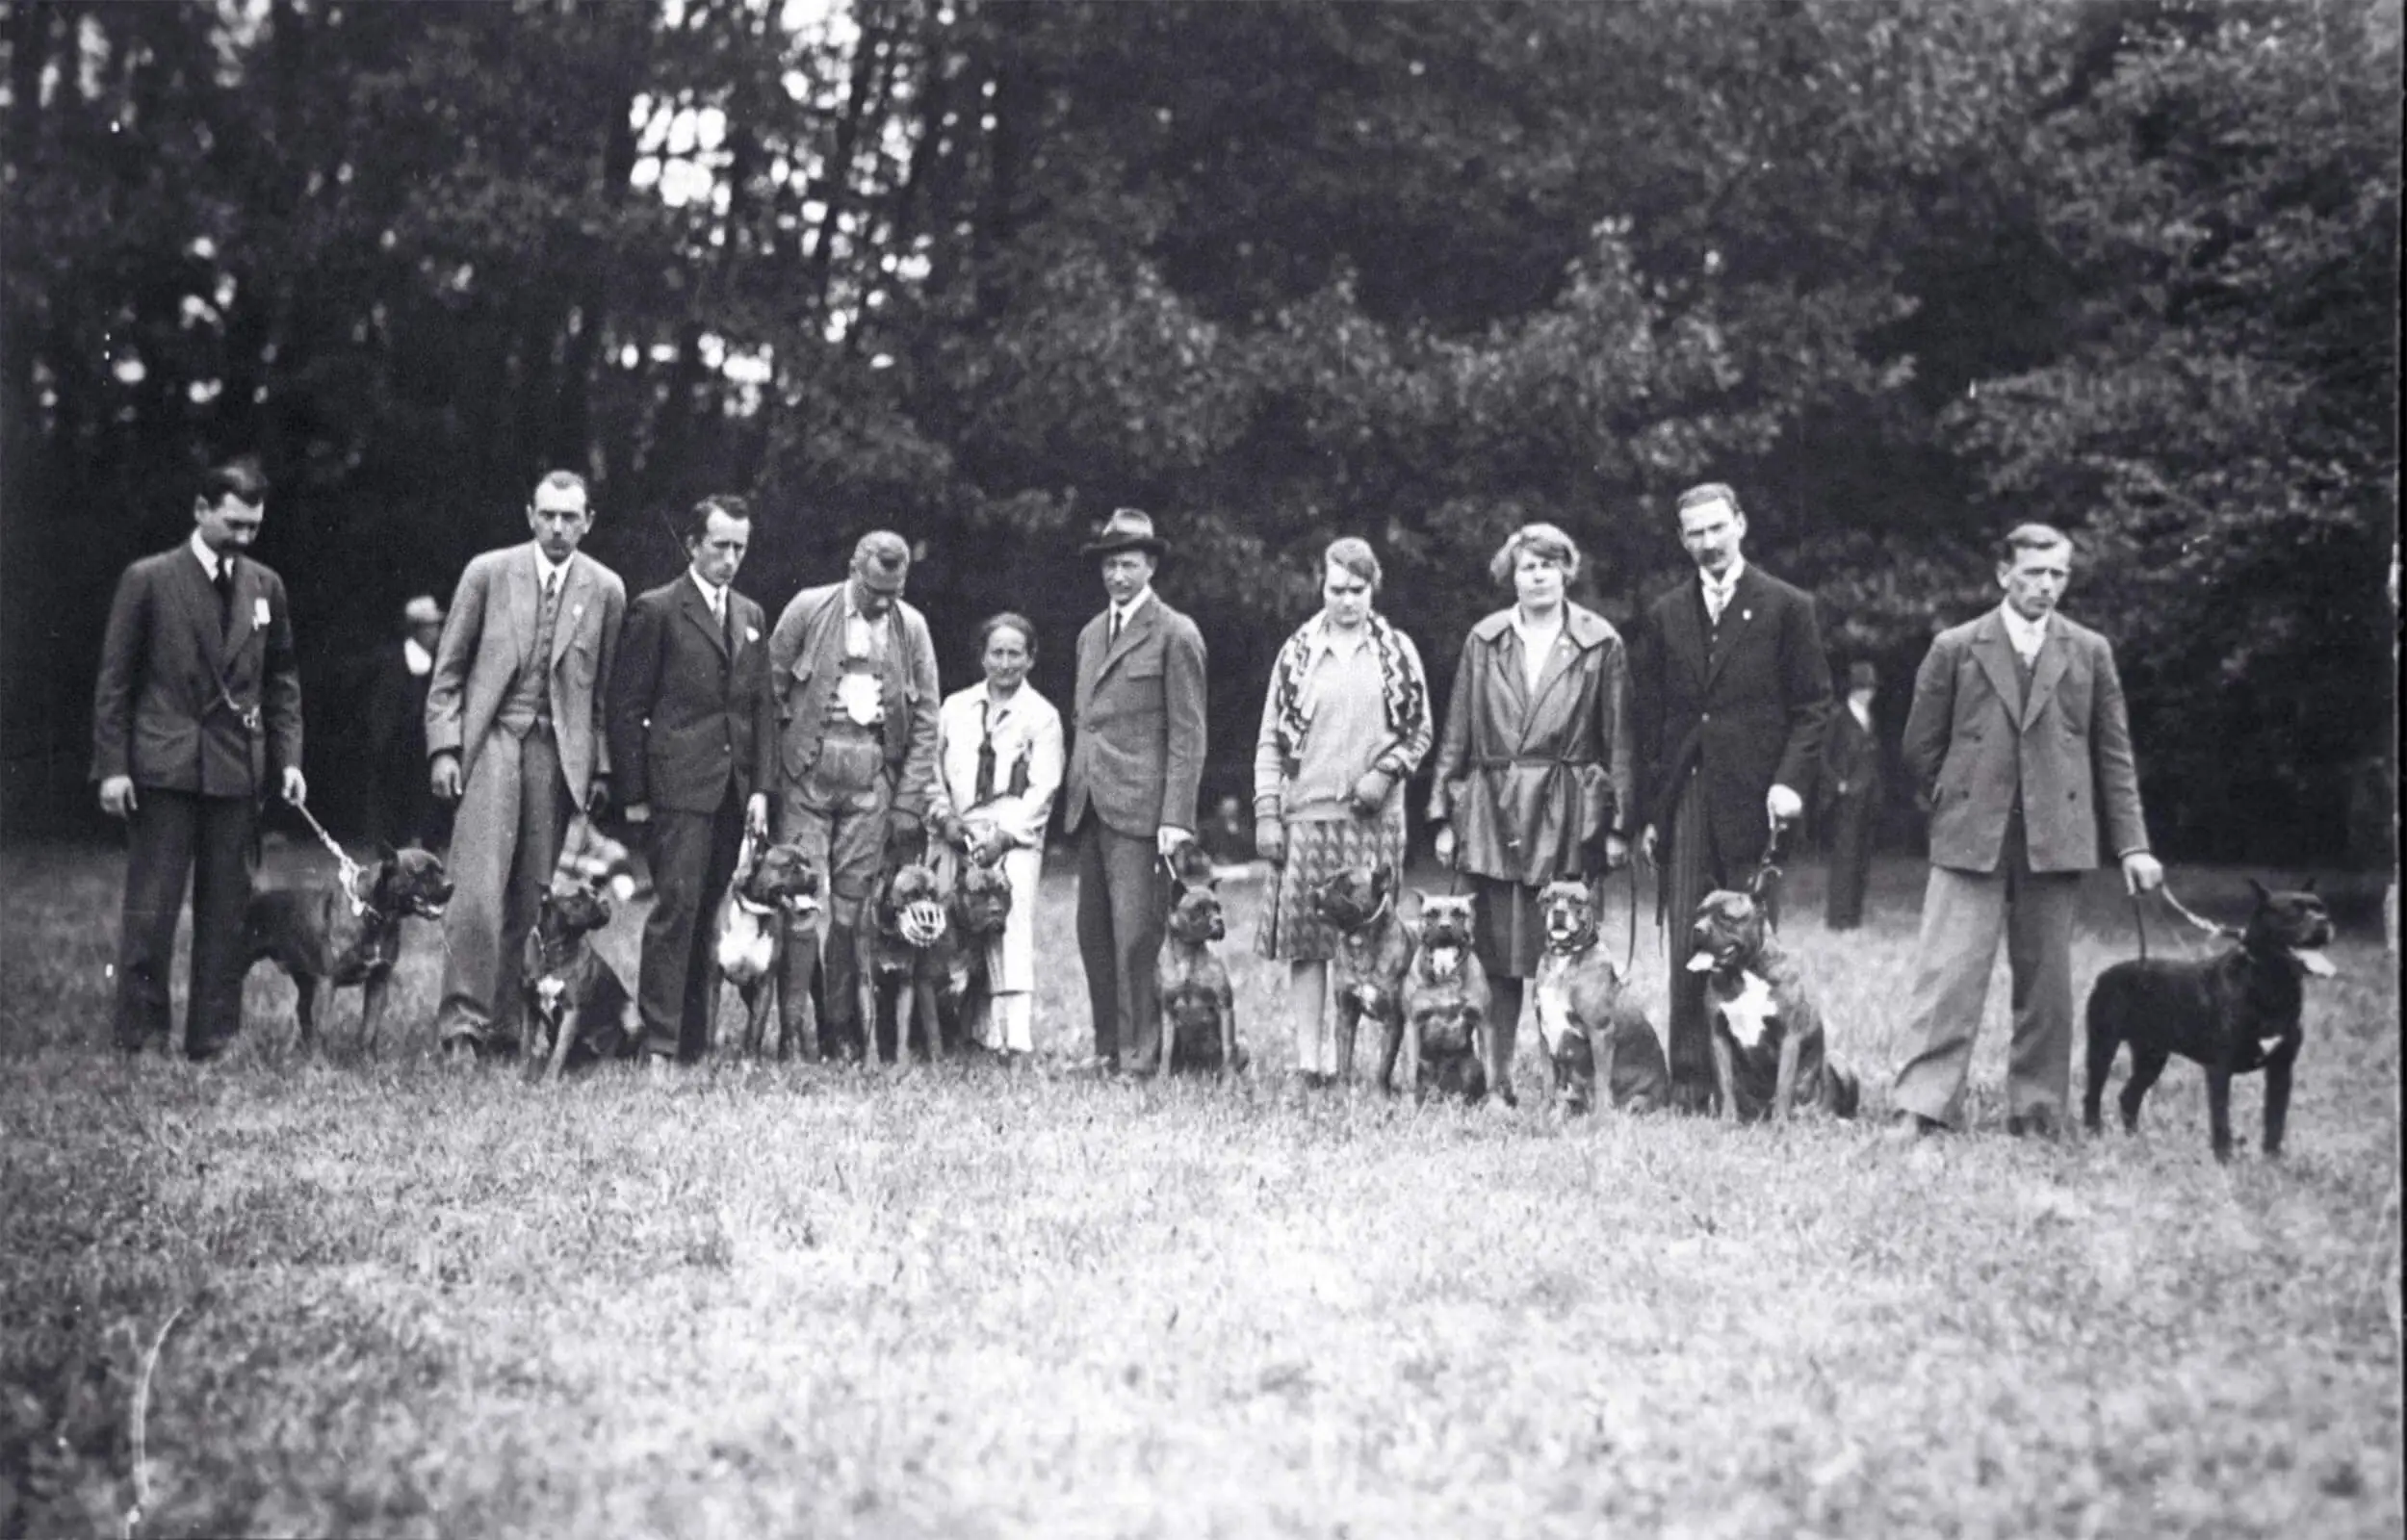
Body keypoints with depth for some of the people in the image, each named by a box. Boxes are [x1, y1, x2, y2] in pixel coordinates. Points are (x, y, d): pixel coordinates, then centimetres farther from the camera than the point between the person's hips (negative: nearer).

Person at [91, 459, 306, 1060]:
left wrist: (288, 757, 5)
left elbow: (282, 679, 16)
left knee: (228, 911, 5)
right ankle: (140, 1037, 5)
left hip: (238, 768, 4)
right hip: (163, 765, -4)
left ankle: (213, 1038, 11)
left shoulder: (265, 586, 10)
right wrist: (112, 767, -7)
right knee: (150, 909, -2)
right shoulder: (148, 580, -1)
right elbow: (114, 680, -1)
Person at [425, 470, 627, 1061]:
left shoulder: (606, 590, 8)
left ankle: (503, 1024, 8)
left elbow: (606, 690, 11)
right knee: (478, 890, -12)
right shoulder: (488, 573, 4)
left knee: (530, 897, 1)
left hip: (560, 752, 2)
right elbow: (447, 671, 6)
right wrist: (444, 747, -3)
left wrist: (602, 768, 6)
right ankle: (461, 1024, -10)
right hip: (490, 743, -2)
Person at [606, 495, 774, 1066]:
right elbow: (626, 707, -3)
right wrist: (633, 795, -7)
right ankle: (660, 1045, -11)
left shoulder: (752, 616, 17)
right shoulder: (655, 610, -1)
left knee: (708, 913, 6)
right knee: (676, 907, -11)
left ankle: (695, 1041, 10)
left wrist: (761, 788, 8)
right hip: (677, 786, -5)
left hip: (734, 790, 6)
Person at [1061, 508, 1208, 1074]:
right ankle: (1107, 1049, 14)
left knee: (1135, 936, -9)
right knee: (1093, 934, 6)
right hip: (1090, 808, 7)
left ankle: (1138, 1058, -5)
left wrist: (1175, 817, -14)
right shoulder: (1090, 635, 19)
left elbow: (1187, 736, -7)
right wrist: (1073, 794, 13)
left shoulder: (1175, 635, -2)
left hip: (1139, 809, -7)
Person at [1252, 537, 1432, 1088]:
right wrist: (1266, 814, -1)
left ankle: (1343, 1049, 4)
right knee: (1304, 938, -4)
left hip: (1373, 815, 0)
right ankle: (1308, 1058, -2)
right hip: (1306, 811, 0)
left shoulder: (1397, 651, 7)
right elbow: (1270, 739, 6)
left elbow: (1420, 731, 11)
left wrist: (1386, 772, -7)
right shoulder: (1298, 651, 6)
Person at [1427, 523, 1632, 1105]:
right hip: (1494, 813, 2)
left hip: (1566, 815, -2)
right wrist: (1444, 815, 5)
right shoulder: (1484, 641, 9)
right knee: (1499, 953, 3)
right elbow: (1457, 732, 11)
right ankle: (1499, 1078, 10)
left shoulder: (1600, 644, 4)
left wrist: (1618, 823, 0)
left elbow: (1618, 739, 4)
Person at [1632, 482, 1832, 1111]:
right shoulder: (1664, 616, 15)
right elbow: (1646, 716, 14)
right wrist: (1645, 810, 8)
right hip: (1682, 800, 3)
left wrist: (1791, 780, -10)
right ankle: (1689, 1088, 2)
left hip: (1752, 800, -3)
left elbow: (1813, 705, 3)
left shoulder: (1786, 607, 5)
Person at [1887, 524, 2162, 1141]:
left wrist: (2133, 844, 3)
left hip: (2056, 840, 2)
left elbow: (2114, 756, 9)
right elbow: (1920, 749, 9)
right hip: (1970, 840, -2)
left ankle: (2036, 1113, 14)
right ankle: (1921, 1109, -10)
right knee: (1948, 973, -9)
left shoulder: (2090, 653, 9)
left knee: (2046, 980, 5)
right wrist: (1964, 801, 6)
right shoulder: (1955, 648, 5)